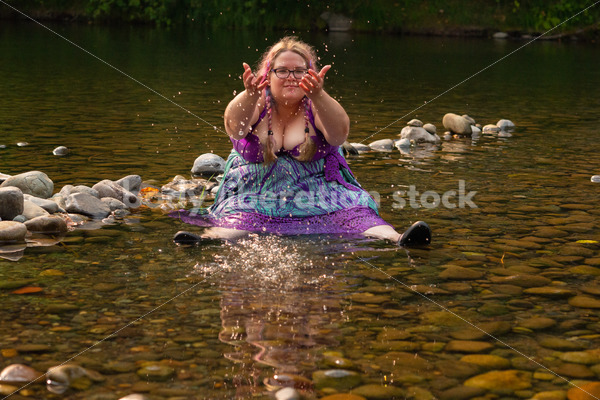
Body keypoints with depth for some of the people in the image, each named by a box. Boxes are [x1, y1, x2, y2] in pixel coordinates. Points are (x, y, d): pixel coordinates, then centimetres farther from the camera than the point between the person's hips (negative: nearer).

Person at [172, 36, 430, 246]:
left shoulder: (316, 107, 3)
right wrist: (250, 95, -41)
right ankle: (207, 241, -58)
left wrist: (318, 96, -38)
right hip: (257, 195, -1)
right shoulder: (257, 105, 4)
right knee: (237, 218, -31)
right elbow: (234, 127, -19)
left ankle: (395, 239, -49)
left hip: (317, 191, 1)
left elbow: (339, 133, -19)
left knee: (351, 211, -27)